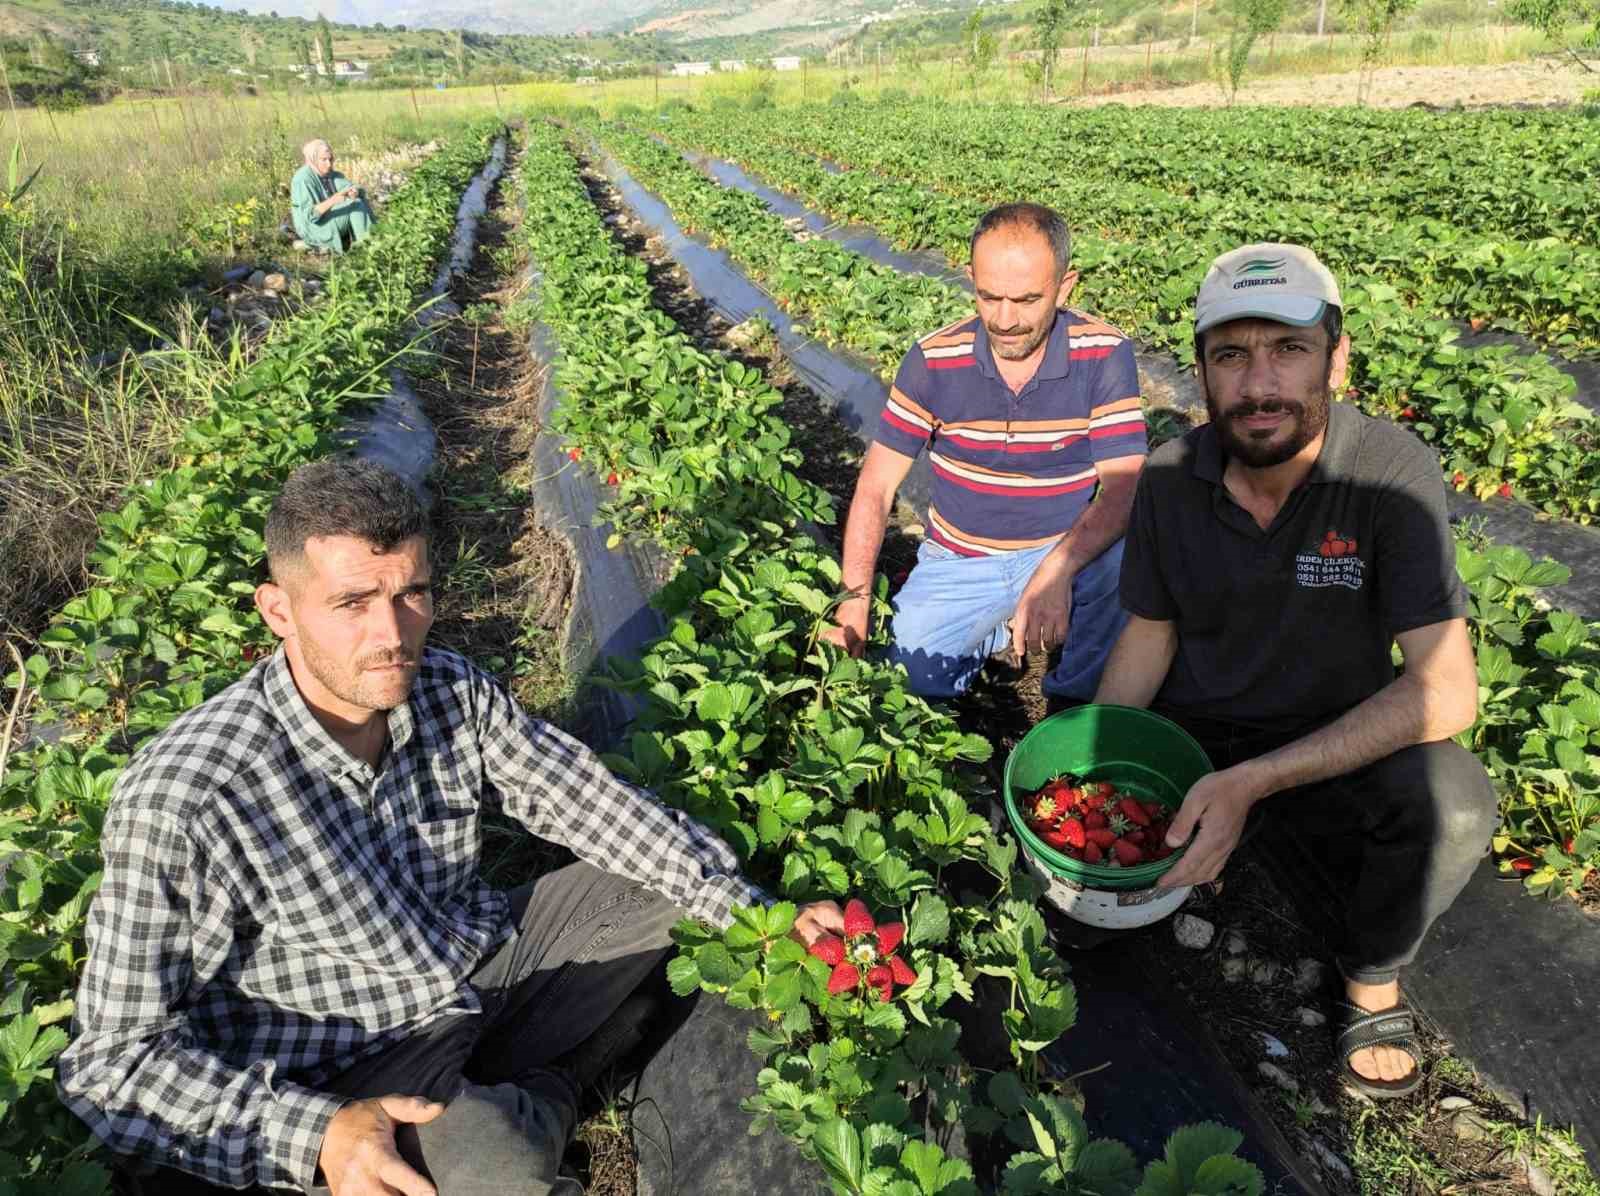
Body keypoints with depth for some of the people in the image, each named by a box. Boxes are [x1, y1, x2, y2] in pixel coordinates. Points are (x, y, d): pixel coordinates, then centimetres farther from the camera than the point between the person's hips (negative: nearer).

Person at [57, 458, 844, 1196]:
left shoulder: (453, 691, -11)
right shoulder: (180, 799, -27)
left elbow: (586, 801, -4)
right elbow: (114, 1060, -21)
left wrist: (753, 916, -9)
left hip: (489, 961, 6)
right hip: (353, 1076, -5)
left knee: (687, 874, 6)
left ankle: (517, 1095, 7)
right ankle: (536, 1108, 4)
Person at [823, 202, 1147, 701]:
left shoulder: (1105, 353, -13)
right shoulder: (933, 360, -11)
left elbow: (1123, 487, -18)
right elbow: (876, 487, -8)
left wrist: (1057, 570, -38)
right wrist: (853, 604, -19)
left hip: (1071, 549, -1)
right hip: (960, 560, 1)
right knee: (909, 679, -17)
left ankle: (1077, 698, -3)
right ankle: (1003, 627, 16)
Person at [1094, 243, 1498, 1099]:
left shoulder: (1390, 472, -21)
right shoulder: (1171, 476, -11)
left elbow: (1446, 691, -26)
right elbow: (1151, 633, 0)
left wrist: (1255, 781, -33)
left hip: (1331, 755, -2)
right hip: (1189, 737, 2)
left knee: (1452, 801, -32)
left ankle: (1371, 975, 0)